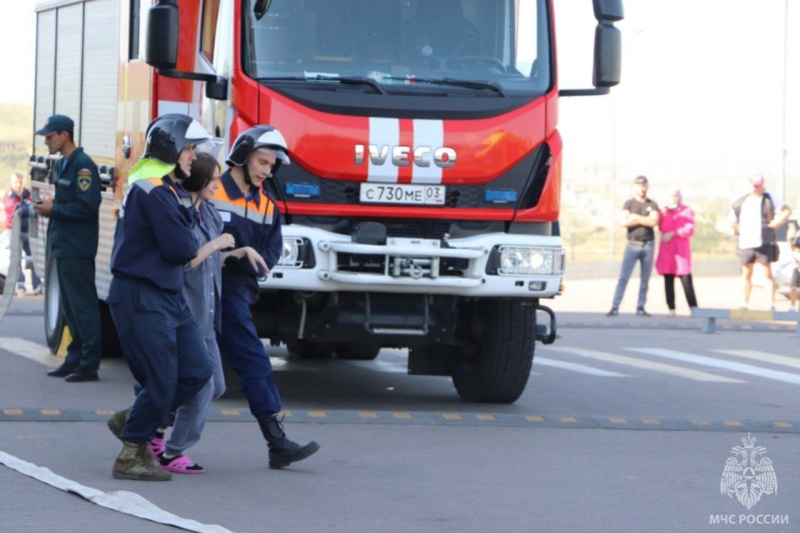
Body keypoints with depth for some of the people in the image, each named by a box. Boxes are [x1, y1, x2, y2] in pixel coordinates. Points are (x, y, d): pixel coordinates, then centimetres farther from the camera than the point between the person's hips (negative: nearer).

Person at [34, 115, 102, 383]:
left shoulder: (83, 165, -15)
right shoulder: (62, 165, 15)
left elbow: (87, 206, -22)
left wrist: (54, 208, -14)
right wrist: (49, 207, 3)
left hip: (78, 249, -10)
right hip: (63, 247, 10)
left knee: (82, 305, -7)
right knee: (69, 306, 14)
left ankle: (89, 365, -6)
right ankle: (75, 359, 20)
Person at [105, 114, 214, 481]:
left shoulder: (167, 188, 16)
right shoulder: (153, 191, -18)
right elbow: (180, 249, -20)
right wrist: (191, 246, 0)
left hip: (169, 296, 10)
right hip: (143, 298, -10)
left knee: (196, 371, 5)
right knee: (161, 383, -7)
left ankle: (132, 422, 20)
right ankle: (131, 457, 6)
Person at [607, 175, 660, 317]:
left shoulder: (652, 205, 8)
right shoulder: (629, 204, 5)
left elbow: (654, 222, -9)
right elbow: (624, 222, -9)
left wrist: (635, 217, -8)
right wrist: (644, 220, -7)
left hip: (648, 245, 2)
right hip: (632, 245, -2)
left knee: (645, 279, 4)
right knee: (623, 277, -7)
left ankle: (641, 308, 9)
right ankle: (615, 307, -9)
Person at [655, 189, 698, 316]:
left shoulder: (687, 211, 7)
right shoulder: (664, 210, 15)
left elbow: (690, 230, -5)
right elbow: (662, 227, 2)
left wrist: (673, 233, -11)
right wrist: (665, 213, -8)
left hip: (682, 250, -3)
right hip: (666, 250, 3)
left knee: (686, 281, -10)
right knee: (668, 281, 1)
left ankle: (694, 309, -11)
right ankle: (671, 309, 3)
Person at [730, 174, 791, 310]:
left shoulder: (768, 199, 1)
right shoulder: (741, 202, 11)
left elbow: (787, 210, 0)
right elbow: (733, 221, 22)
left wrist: (776, 223, -7)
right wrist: (738, 230, 9)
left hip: (764, 243, -4)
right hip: (746, 243, 4)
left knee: (767, 273, -6)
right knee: (746, 275, 10)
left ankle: (771, 304, -7)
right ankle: (745, 303, 18)